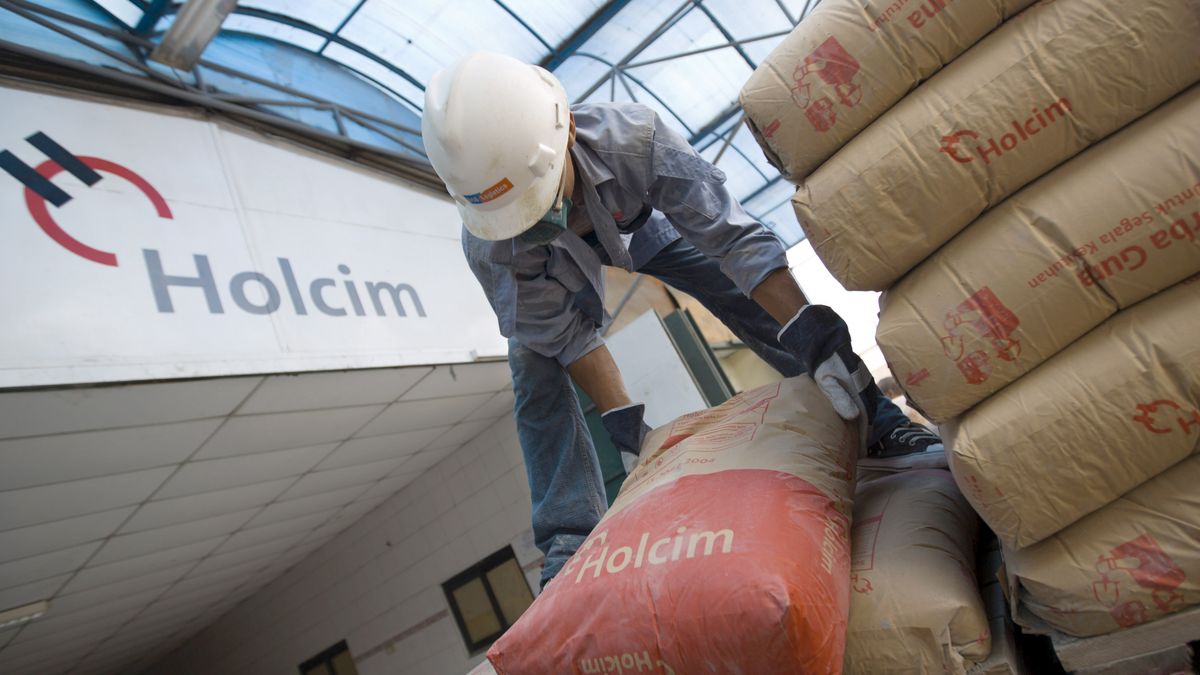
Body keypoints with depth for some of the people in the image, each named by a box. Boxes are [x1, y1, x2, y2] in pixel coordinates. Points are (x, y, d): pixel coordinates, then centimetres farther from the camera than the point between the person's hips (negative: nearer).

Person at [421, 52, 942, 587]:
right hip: (557, 273, 1)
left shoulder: (634, 139, -44)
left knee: (761, 299, -11)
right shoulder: (488, 247, -38)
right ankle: (572, 542, -8)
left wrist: (813, 330, -43)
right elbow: (563, 334, -26)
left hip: (642, 222, 0)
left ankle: (880, 425, 2)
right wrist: (622, 420, -27)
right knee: (537, 377, -18)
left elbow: (734, 236, -40)